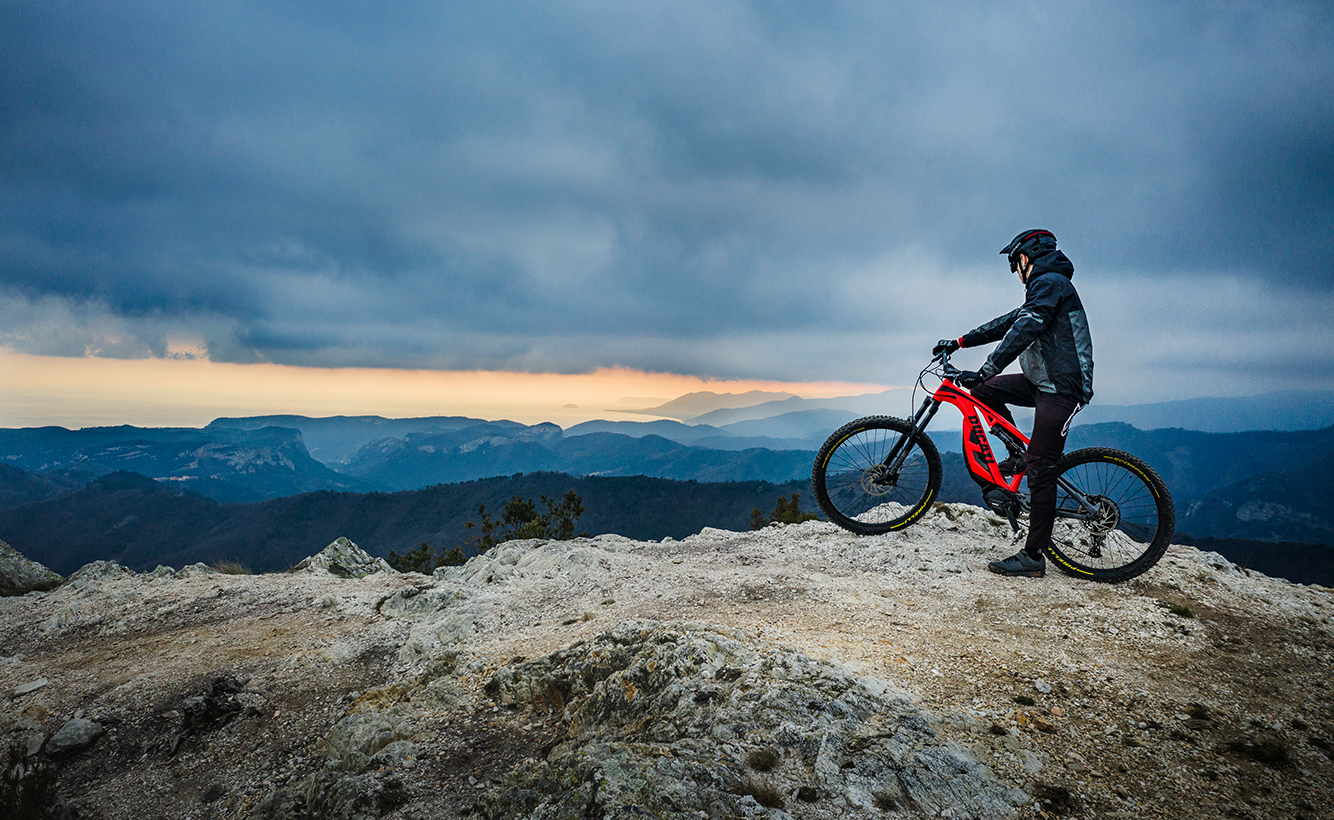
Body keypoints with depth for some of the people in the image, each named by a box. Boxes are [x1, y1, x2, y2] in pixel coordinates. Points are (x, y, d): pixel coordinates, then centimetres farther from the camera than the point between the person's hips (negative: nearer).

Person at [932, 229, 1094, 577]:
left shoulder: (1049, 282, -11)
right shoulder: (1045, 288, 22)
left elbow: (1024, 331, -24)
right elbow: (1007, 323, 25)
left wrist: (987, 370, -29)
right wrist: (958, 342, 21)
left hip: (1061, 388, -10)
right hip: (1043, 381, 10)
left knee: (1040, 470, -10)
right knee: (983, 390, 10)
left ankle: (1033, 557, -6)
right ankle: (1019, 456, 17)